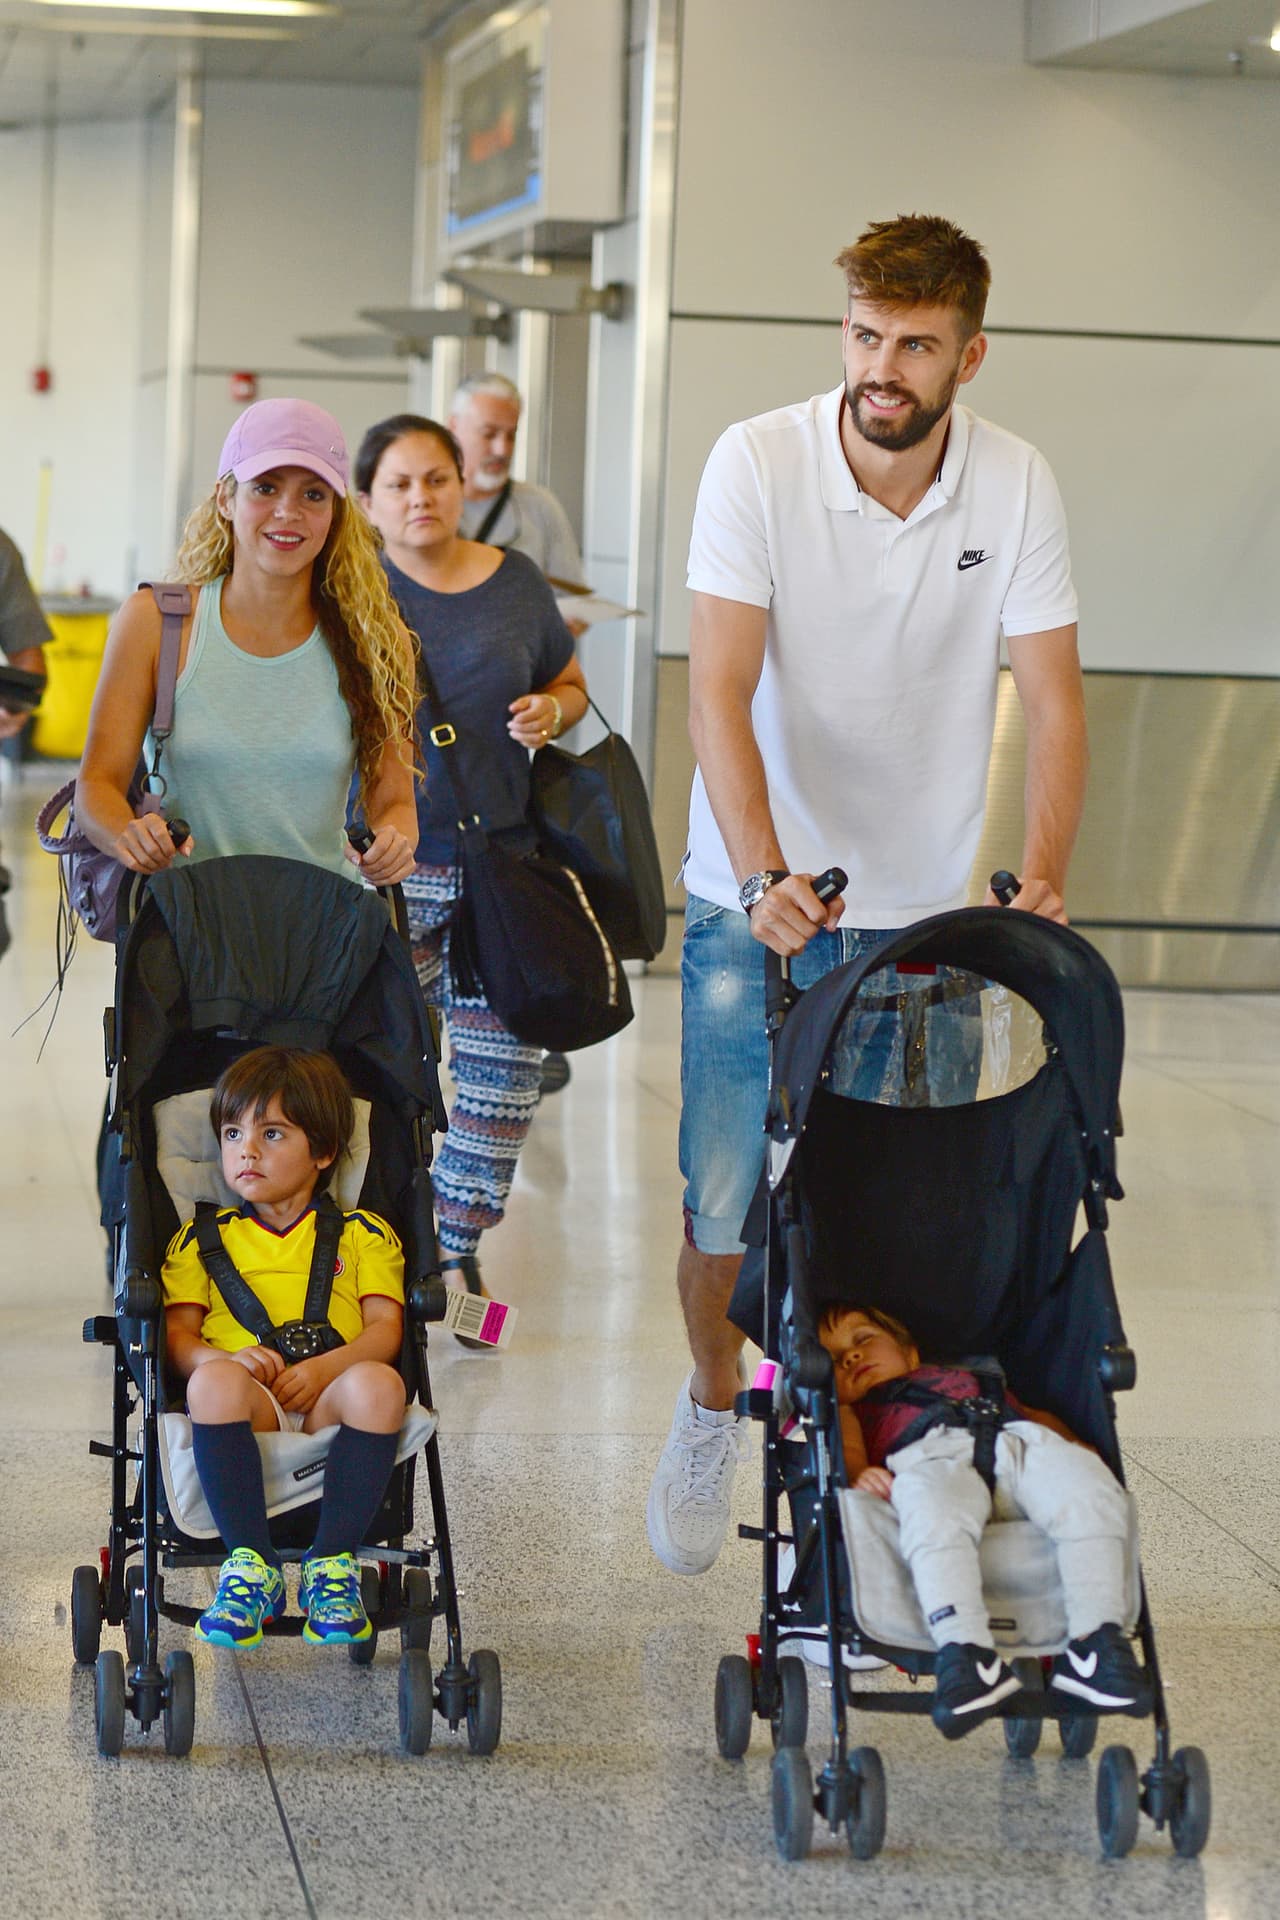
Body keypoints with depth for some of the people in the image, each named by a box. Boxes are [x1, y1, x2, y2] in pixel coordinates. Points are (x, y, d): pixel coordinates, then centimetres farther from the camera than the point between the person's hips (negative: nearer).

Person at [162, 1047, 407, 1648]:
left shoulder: (362, 1235, 23)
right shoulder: (201, 1239, 26)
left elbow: (385, 1330, 8)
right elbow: (177, 1336, 12)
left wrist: (323, 1369, -13)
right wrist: (225, 1359, -12)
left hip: (329, 1401, 0)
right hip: (248, 1406, 0)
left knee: (378, 1383, -36)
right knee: (214, 1381, -37)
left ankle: (332, 1564, -25)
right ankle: (252, 1565, -28)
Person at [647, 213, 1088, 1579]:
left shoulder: (1015, 486, -6)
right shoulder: (758, 464, -12)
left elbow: (1051, 700, -6)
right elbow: (721, 688, -18)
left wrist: (1041, 874, -23)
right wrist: (765, 872, -32)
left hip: (924, 909, 2)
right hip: (757, 895, -1)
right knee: (723, 1202, -3)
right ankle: (709, 1412, 25)